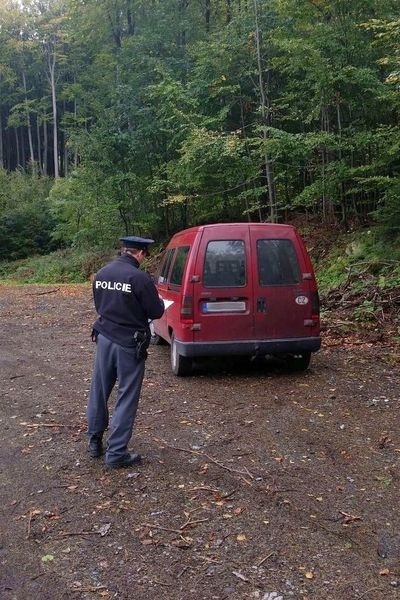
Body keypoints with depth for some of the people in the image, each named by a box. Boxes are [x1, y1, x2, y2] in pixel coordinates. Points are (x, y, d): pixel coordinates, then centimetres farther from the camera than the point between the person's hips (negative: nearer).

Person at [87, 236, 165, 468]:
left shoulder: (101, 274, 3)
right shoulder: (139, 278, -18)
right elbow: (156, 312, -11)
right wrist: (158, 300, 9)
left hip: (104, 338, 6)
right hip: (129, 344, -6)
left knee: (99, 391, 18)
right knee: (126, 398, 4)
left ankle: (95, 442, 32)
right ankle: (116, 453, 10)